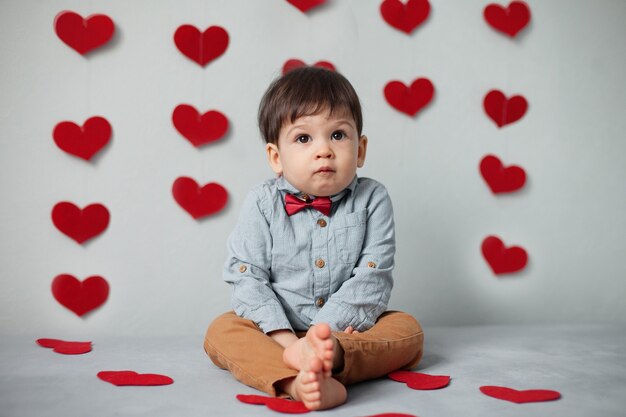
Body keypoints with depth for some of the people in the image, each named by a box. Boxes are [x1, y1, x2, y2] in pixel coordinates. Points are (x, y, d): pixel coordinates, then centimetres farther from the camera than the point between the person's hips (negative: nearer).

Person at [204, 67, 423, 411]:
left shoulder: (372, 200, -5)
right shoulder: (262, 203, -5)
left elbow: (372, 277, -11)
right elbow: (247, 276, -10)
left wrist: (325, 332, -23)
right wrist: (283, 338, -24)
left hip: (346, 326, 1)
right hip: (277, 330, 0)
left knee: (408, 330, -20)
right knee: (221, 331, -23)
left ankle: (335, 355, -47)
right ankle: (294, 381, -49)